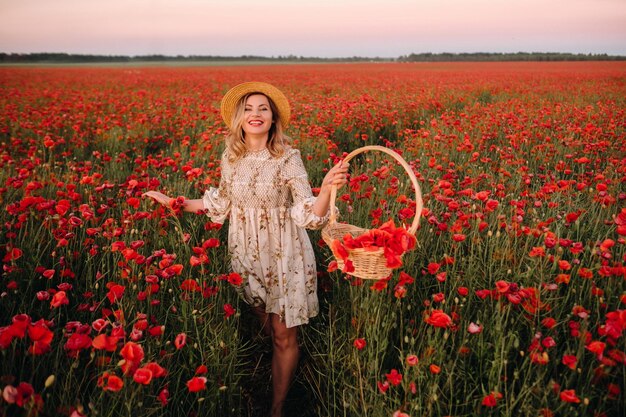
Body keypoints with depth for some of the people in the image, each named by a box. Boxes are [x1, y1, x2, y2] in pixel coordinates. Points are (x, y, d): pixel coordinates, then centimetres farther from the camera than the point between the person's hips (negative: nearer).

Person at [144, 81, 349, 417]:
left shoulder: (288, 158, -14)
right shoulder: (230, 158, -1)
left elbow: (309, 215, -19)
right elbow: (221, 204, 13)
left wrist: (327, 188, -39)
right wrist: (174, 202, 13)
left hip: (283, 255, -3)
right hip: (244, 253, 3)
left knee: (283, 336, 5)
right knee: (259, 327, 14)